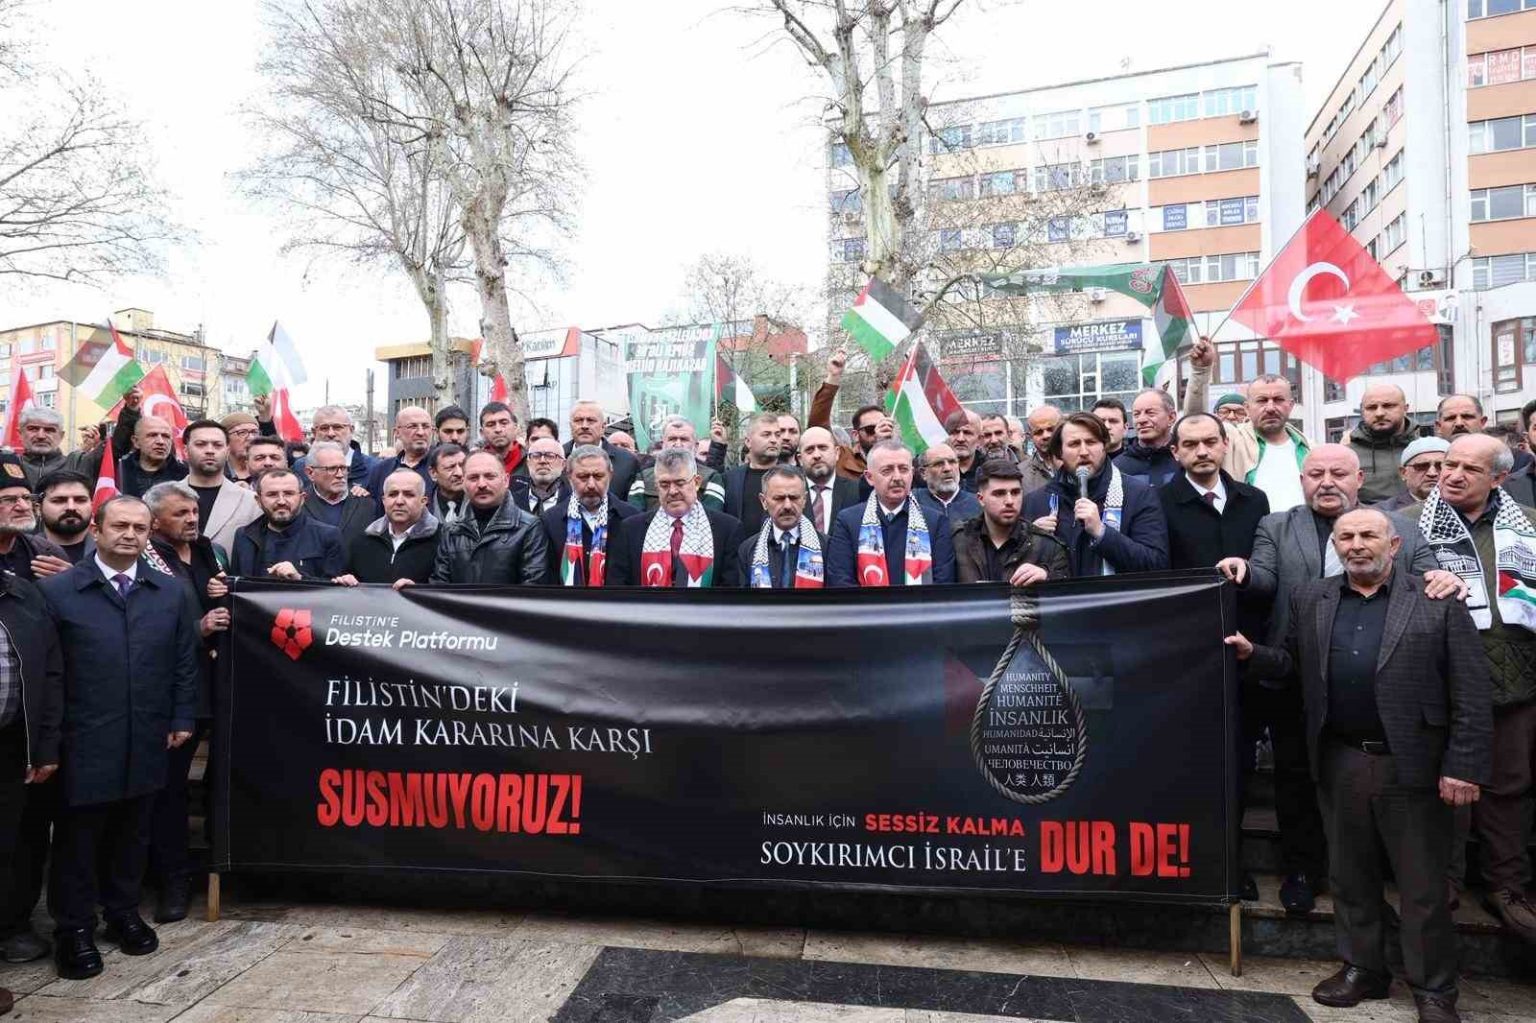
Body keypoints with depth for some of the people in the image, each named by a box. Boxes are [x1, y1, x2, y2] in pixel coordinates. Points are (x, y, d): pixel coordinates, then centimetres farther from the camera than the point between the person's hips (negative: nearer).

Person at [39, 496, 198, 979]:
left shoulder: (171, 592, 6)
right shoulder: (56, 590, -4)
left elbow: (184, 663, 9)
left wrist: (182, 720, 5)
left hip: (147, 741, 3)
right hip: (83, 744, -3)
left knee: (132, 832, 15)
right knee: (78, 837, 9)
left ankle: (123, 913, 32)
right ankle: (74, 928, 24)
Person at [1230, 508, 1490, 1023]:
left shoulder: (1439, 600, -4)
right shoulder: (1310, 599, 7)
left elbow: (1472, 693, -6)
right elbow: (1293, 664, 11)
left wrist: (1463, 767, -11)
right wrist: (1252, 653, -8)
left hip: (1413, 764, -3)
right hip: (1340, 763, 3)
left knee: (1423, 884, 9)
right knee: (1350, 875, 15)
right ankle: (1362, 969, 31)